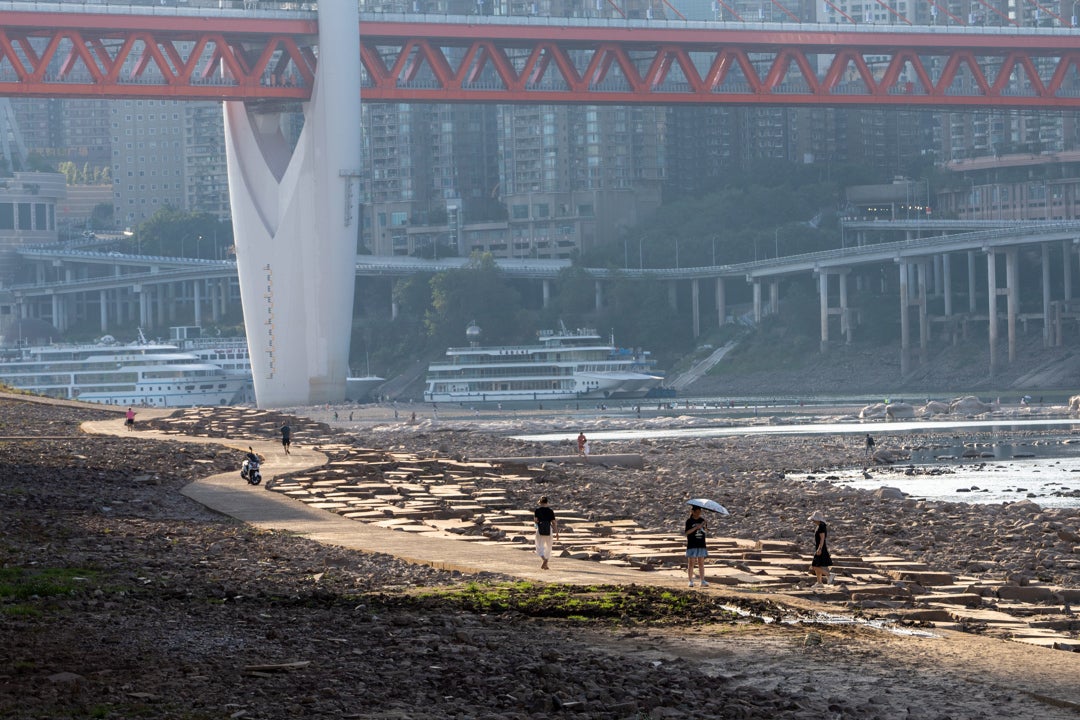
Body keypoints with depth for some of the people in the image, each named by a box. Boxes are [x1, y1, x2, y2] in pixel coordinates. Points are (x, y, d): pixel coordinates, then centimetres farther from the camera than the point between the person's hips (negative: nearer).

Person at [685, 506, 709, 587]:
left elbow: (705, 531, 5)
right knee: (691, 563, -1)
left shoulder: (702, 520, 8)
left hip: (701, 545, 3)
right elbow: (686, 532, -12)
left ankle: (702, 581, 0)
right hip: (692, 545, -3)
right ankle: (691, 581, 3)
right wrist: (697, 527, -20)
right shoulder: (689, 521, -3)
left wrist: (705, 526, -17)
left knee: (701, 563, 2)